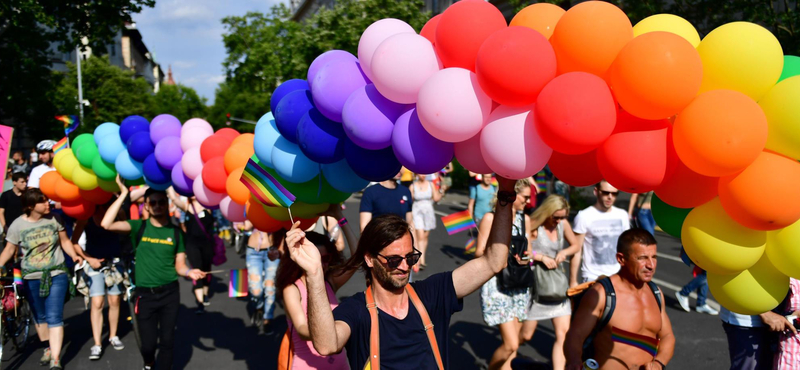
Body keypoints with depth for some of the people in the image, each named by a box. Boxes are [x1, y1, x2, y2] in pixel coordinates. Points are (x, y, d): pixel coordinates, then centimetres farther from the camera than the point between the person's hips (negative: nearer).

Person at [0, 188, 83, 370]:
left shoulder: (54, 218, -5)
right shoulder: (17, 225, -7)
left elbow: (65, 241, 4)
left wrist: (74, 255, -12)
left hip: (56, 275, -1)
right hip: (32, 278, 1)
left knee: (54, 317, -7)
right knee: (39, 317, 16)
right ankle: (48, 348, 35)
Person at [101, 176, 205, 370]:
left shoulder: (176, 232, 2)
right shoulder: (139, 227, -2)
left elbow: (179, 265, 4)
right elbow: (106, 224, -18)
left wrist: (189, 272, -18)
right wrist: (124, 194, -18)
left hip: (170, 293, 1)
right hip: (145, 295, -1)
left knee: (167, 340, 6)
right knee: (148, 342, 7)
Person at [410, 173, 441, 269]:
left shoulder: (431, 184, 3)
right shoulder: (413, 186, -4)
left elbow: (436, 198, 6)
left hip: (428, 212, 3)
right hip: (417, 212, -3)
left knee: (425, 237, 9)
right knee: (420, 237, -14)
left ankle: (420, 258, 26)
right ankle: (421, 261, -17)